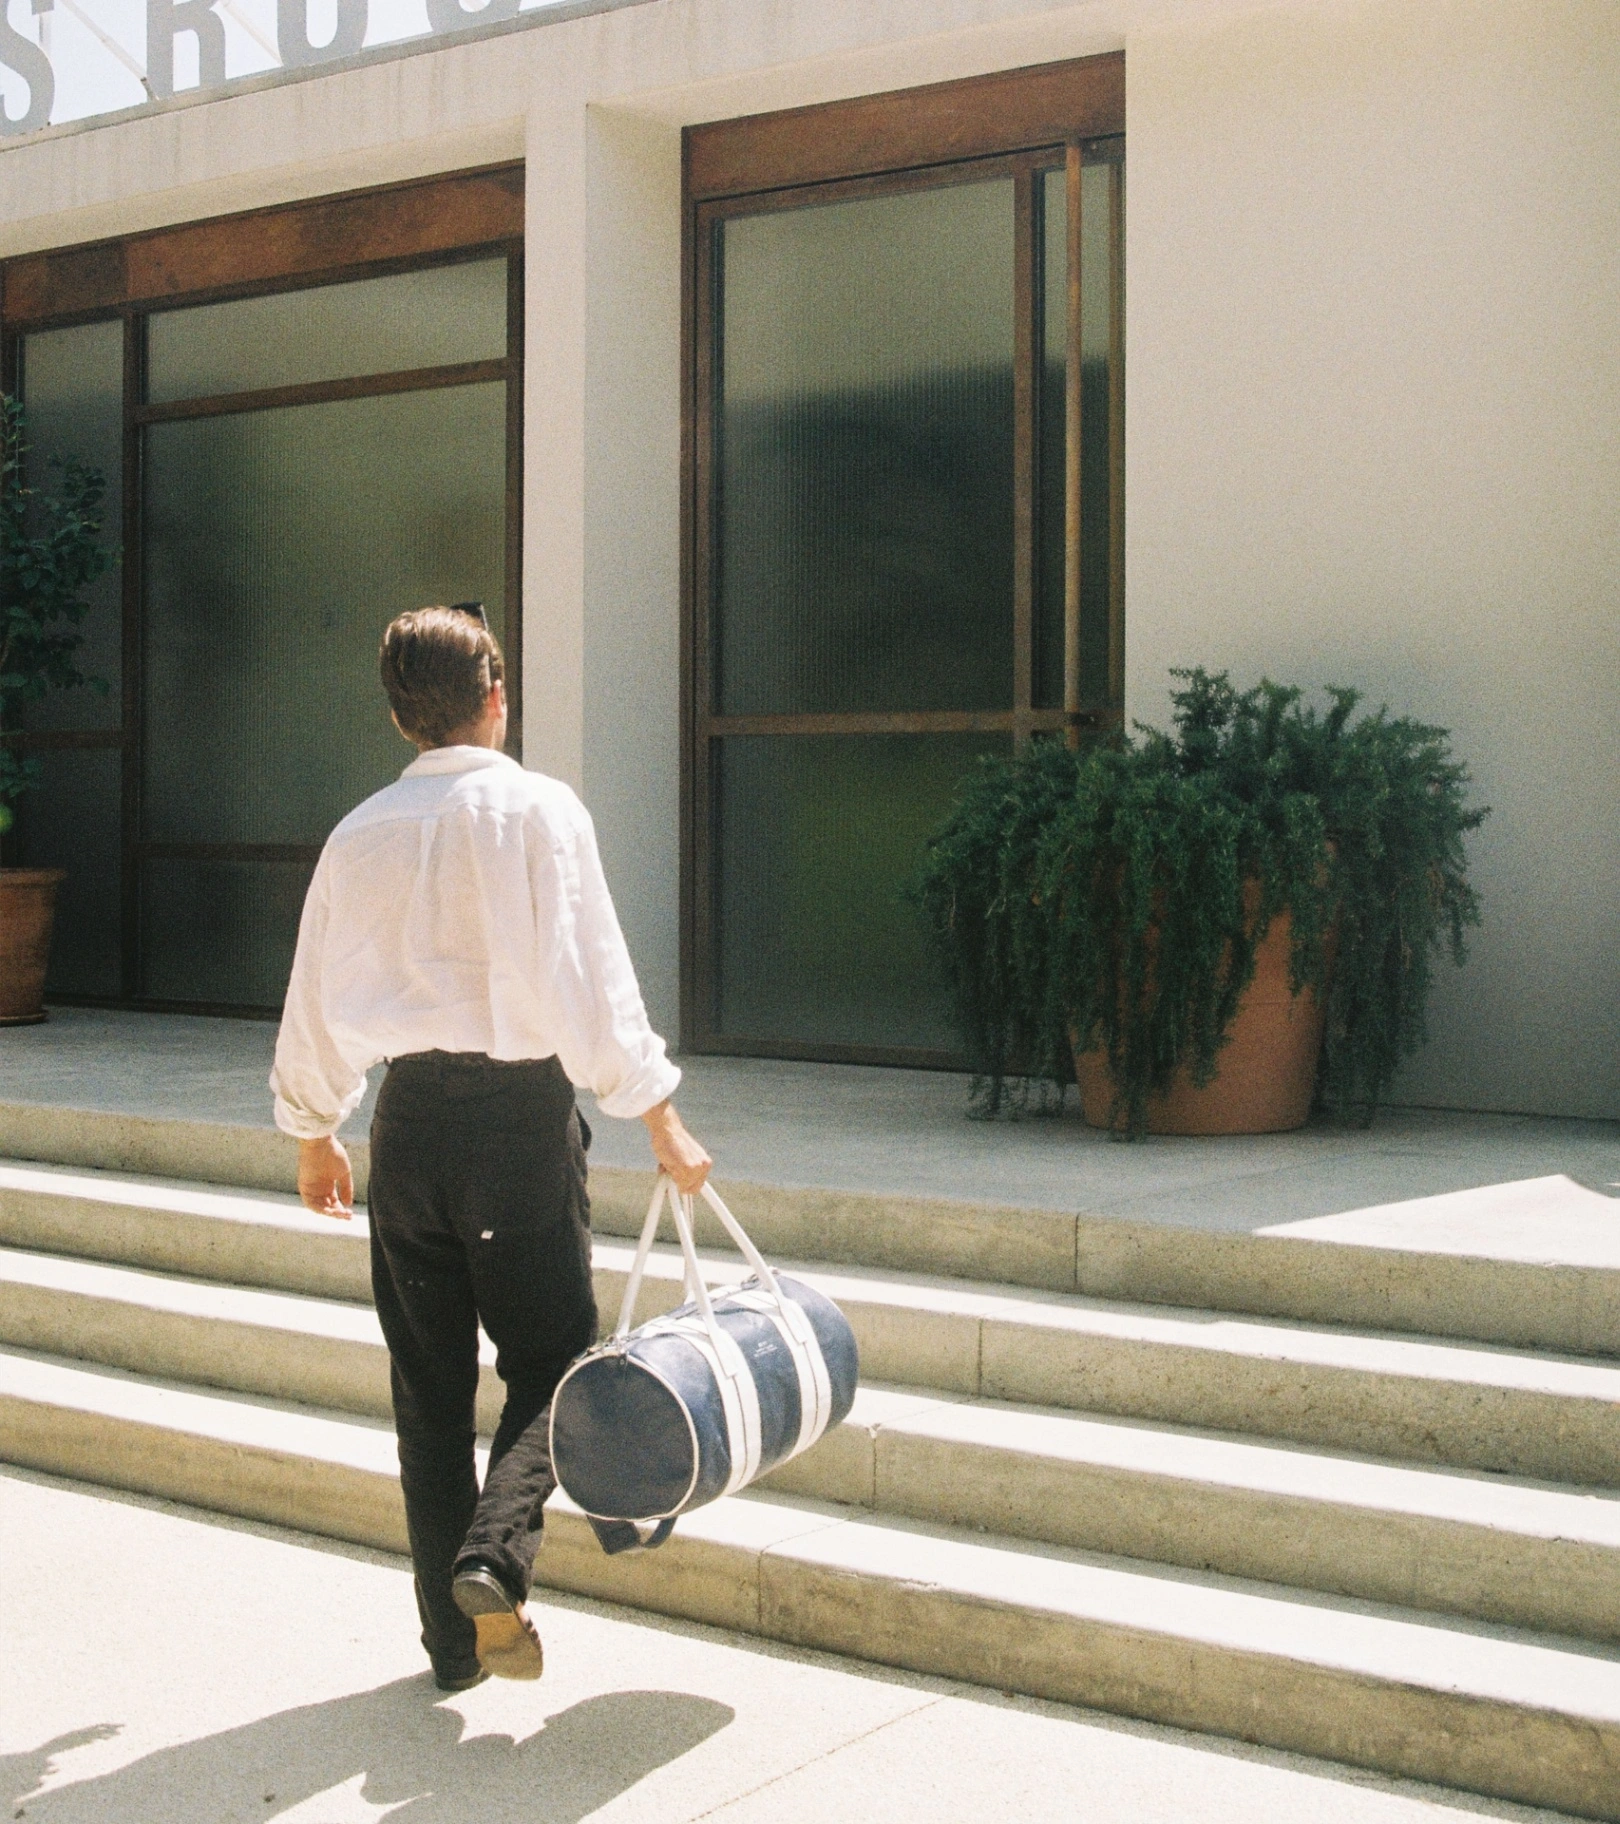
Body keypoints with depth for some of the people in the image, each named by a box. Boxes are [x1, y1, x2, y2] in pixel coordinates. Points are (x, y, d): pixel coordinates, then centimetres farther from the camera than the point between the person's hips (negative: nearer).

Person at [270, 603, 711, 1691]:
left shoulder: (361, 834, 6)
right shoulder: (539, 811, -6)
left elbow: (314, 1010, 12)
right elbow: (590, 981, -11)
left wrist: (315, 1136, 26)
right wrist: (661, 1122, -5)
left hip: (411, 1114, 4)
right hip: (523, 1112, -4)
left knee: (429, 1386, 12)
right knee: (549, 1362, 9)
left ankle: (455, 1638, 18)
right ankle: (495, 1558, -15)